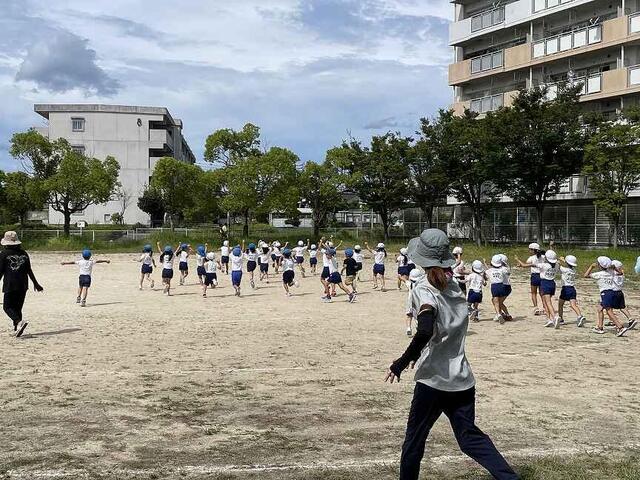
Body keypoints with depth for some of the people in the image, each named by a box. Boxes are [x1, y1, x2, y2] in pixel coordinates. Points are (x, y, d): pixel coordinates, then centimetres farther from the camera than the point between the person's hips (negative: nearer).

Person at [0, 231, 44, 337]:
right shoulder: (24, 253, 7)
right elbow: (29, 271, 10)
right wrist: (35, 284, 18)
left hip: (10, 285, -4)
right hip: (23, 285, 5)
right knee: (18, 307, 13)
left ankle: (19, 322, -23)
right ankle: (17, 329, 9)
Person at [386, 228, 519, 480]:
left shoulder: (424, 289, -14)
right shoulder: (454, 286, 7)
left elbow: (425, 331, -29)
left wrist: (401, 363, -21)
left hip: (433, 379, -6)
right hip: (462, 379, 6)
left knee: (414, 439, 10)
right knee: (470, 437, 14)